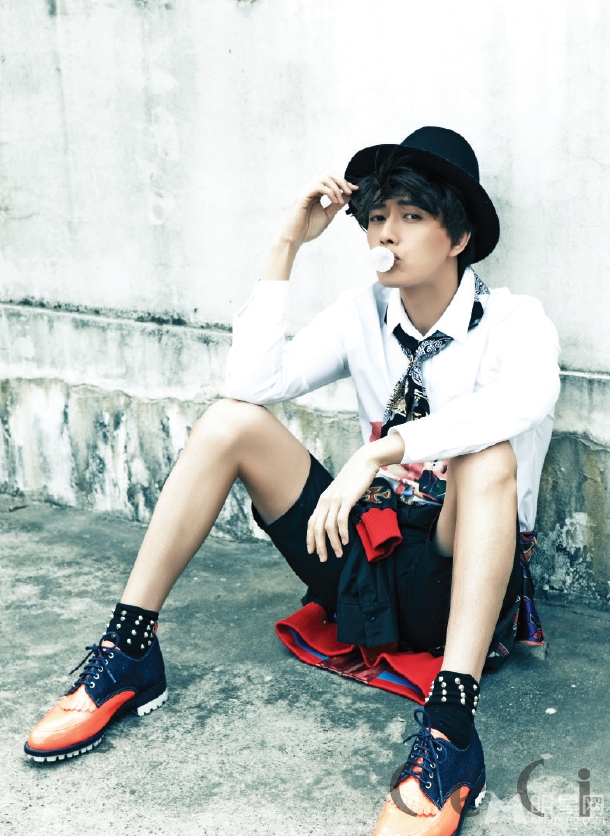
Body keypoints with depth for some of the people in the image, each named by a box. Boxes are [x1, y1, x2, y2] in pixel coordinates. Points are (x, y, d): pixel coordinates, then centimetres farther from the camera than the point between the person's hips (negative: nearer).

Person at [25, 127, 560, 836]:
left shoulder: (512, 321, -9)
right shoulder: (365, 313, 4)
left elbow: (525, 400, -35)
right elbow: (255, 382, -11)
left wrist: (382, 452, -44)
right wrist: (287, 245, -10)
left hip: (459, 580, -4)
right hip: (364, 556, 5)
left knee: (490, 457, -35)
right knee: (230, 421, -9)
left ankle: (451, 731, -44)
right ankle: (129, 655, -9)